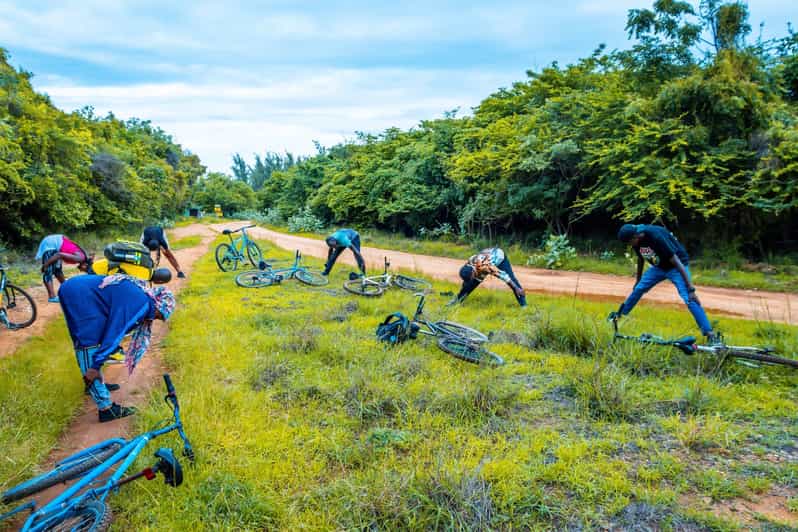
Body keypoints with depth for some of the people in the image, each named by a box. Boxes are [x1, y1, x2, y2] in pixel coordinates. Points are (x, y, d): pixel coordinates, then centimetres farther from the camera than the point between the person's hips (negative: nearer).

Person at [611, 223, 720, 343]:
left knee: (689, 299, -20)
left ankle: (710, 334, -21)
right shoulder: (637, 241, -12)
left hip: (675, 266, -7)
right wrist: (638, 280, 21)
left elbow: (676, 261, -33)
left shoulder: (656, 236, -34)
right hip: (659, 266, 7)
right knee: (638, 289, 4)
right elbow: (640, 259, 10)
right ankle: (619, 314, 25)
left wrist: (690, 289, -34)